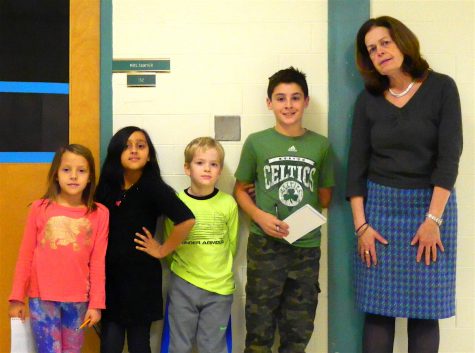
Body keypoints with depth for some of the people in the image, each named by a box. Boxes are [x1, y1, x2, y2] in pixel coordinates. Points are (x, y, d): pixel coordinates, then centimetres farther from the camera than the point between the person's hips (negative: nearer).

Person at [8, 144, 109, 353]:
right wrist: (17, 298, 2)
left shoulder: (99, 214, -3)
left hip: (78, 300, 1)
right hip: (42, 298, -1)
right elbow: (25, 257, 1)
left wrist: (96, 303, -1)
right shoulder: (39, 209, -4)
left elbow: (98, 263, -1)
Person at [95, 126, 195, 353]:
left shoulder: (153, 187, -12)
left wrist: (162, 250, -15)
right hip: (109, 275, 3)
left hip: (141, 276, -3)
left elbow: (186, 220, -25)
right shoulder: (107, 186, 3)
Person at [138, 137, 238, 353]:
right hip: (182, 286, 0)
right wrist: (180, 269, 7)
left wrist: (219, 270, 10)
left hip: (219, 287, 0)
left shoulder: (228, 203, -4)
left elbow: (232, 244, 7)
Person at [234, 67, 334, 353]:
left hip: (307, 247, 2)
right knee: (260, 325, 7)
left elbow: (325, 196, 9)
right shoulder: (256, 142, -3)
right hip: (265, 246, -2)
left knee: (299, 329, 14)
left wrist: (306, 217, -6)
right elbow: (240, 190, 3)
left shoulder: (321, 145, 1)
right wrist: (260, 216, -13)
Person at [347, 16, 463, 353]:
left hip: (430, 205, -2)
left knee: (425, 309, 2)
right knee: (378, 306, 2)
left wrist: (432, 218, -16)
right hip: (379, 205, 2)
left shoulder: (441, 88, -4)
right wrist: (360, 224, -5)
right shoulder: (368, 100, 3)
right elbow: (357, 164, 2)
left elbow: (449, 156, -10)